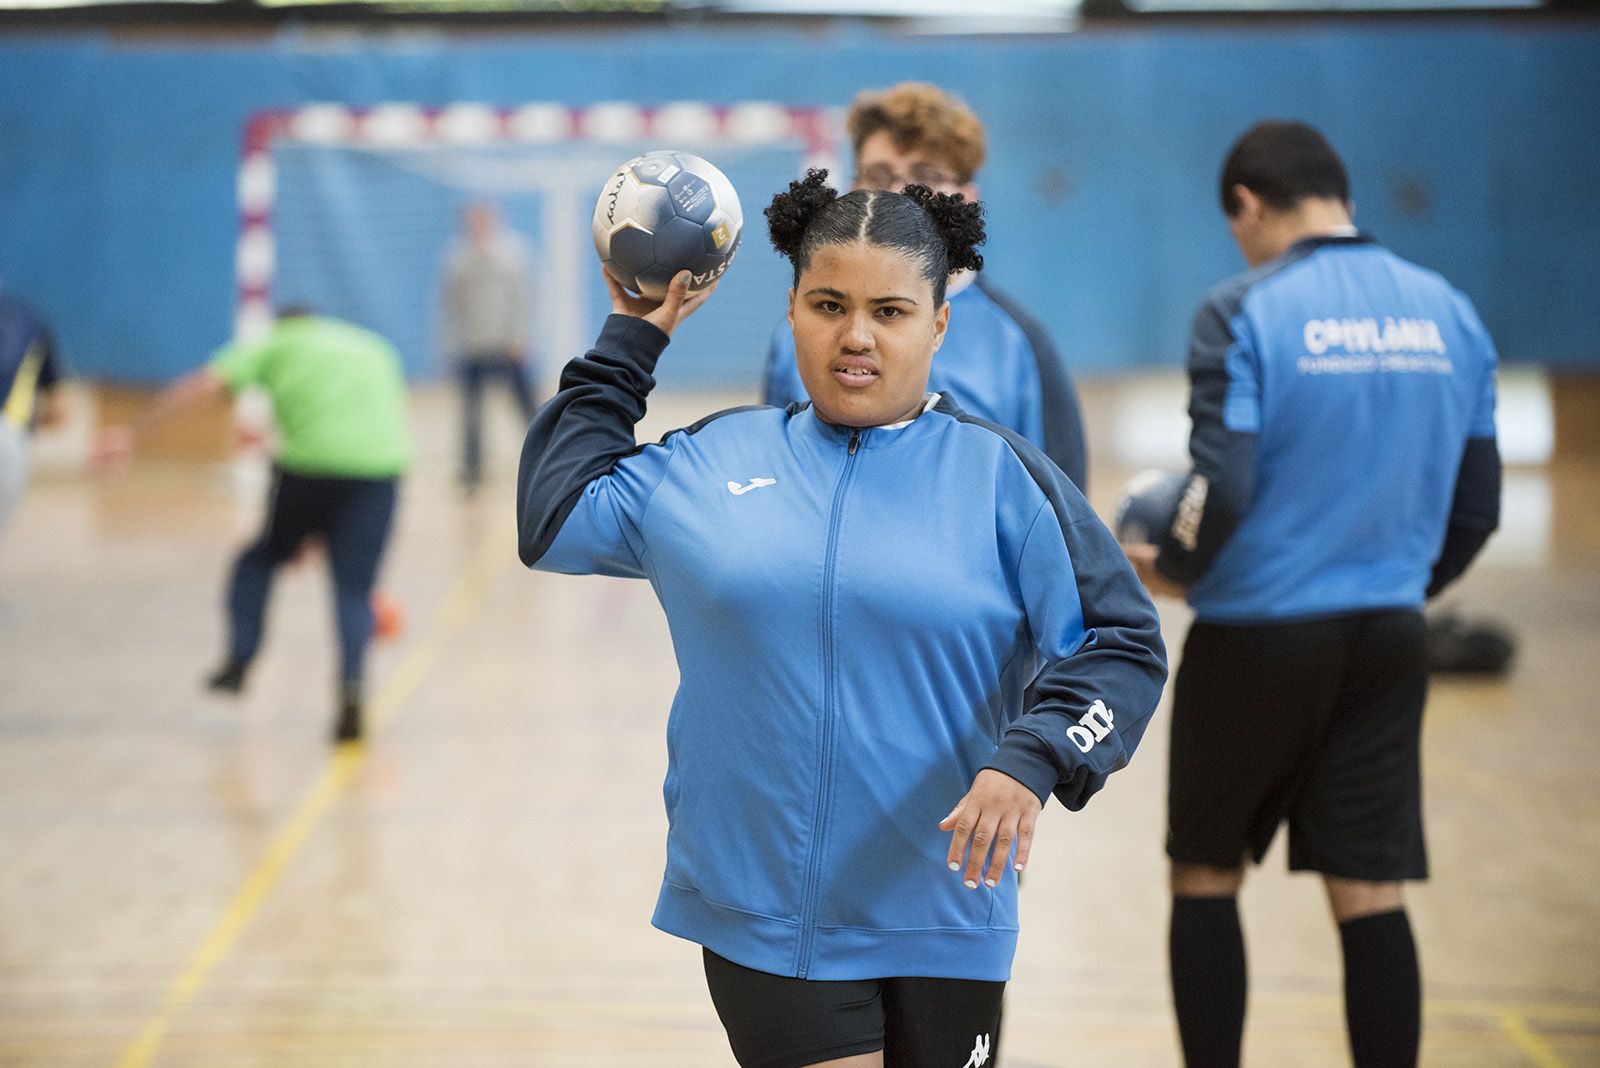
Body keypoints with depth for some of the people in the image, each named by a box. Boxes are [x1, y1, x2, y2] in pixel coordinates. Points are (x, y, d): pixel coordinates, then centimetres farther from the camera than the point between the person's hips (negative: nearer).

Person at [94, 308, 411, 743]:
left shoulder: (274, 345, 21)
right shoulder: (374, 348, 34)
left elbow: (202, 386, 6)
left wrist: (133, 432, 3)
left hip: (311, 462, -2)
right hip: (380, 464, 3)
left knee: (260, 559, 21)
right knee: (354, 589, 5)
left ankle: (238, 662, 14)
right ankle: (351, 683, -17)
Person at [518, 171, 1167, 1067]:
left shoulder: (1001, 476, -1)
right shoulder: (715, 460, 7)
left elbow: (1123, 643, -4)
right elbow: (555, 519, 17)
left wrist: (1032, 760, -21)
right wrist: (629, 344, 15)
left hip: (938, 920, 0)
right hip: (762, 916, 1)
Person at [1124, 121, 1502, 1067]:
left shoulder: (1246, 313, -11)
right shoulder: (1450, 313, 6)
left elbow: (1222, 488, -19)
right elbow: (1477, 506, 10)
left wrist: (1171, 570, 0)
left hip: (1258, 635, -4)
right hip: (1389, 638, 4)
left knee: (1207, 876, 13)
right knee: (1372, 895, 6)